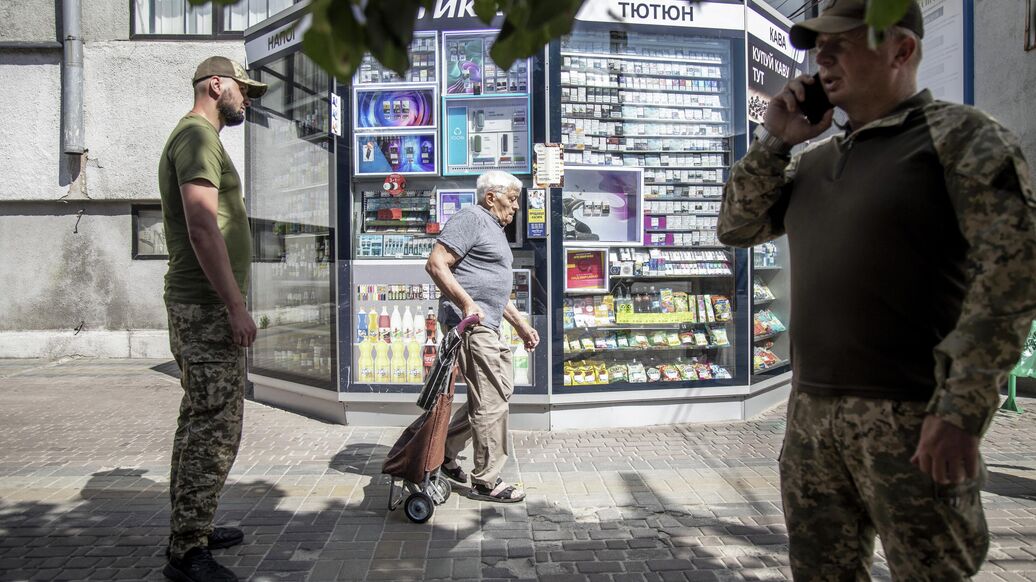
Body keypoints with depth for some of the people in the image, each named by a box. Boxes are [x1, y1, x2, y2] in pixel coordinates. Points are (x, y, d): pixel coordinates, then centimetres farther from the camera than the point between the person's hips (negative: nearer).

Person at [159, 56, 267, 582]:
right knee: (216, 428, -8)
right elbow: (202, 226, -21)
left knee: (200, 422, 16)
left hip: (198, 306, 11)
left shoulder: (195, 137, 22)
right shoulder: (198, 136, -10)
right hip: (208, 307, -11)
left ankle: (190, 530, 27)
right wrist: (236, 306, -22)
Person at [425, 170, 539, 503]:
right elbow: (436, 264, -18)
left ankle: (445, 450, 26)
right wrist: (467, 305, -25)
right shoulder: (472, 218, -7)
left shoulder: (495, 230, 25)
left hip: (486, 326, 11)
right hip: (469, 323, -11)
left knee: (501, 389, 16)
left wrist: (520, 323, 28)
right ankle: (486, 482, 7)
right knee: (492, 400, -6)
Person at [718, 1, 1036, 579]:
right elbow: (737, 227, 17)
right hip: (811, 413, 6)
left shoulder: (961, 135, -4)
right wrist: (774, 139, 5)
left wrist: (962, 410, -19)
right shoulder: (814, 160, 16)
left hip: (911, 418, -6)